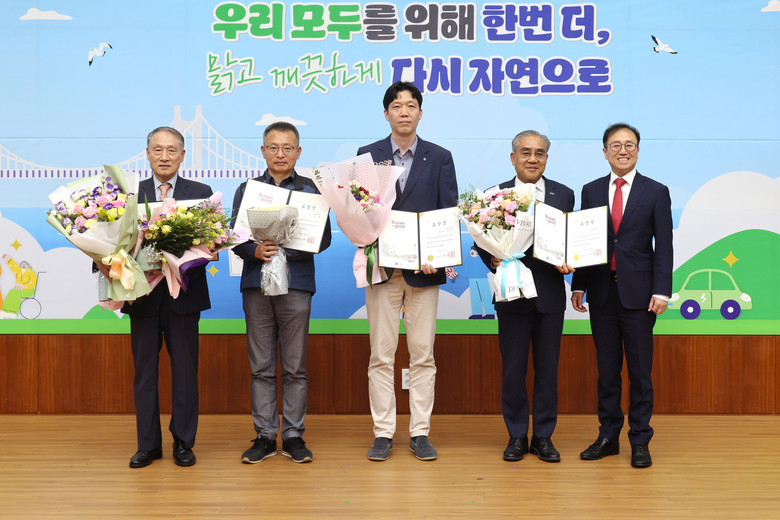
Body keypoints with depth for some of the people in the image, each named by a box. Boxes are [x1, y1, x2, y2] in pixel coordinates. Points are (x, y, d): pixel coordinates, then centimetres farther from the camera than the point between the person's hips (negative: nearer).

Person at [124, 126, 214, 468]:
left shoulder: (201, 193, 6)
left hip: (184, 294, -1)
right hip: (143, 293, 1)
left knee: (185, 371, 5)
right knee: (144, 370, 8)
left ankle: (183, 443, 16)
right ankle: (148, 444, 18)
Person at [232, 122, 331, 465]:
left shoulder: (309, 190, 7)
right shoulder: (247, 190, 12)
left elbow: (324, 237, 0)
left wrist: (288, 250, -14)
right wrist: (255, 250, -14)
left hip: (296, 284, -1)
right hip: (256, 284, 2)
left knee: (295, 367, 2)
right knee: (261, 367, 5)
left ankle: (293, 436, 11)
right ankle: (264, 436, 13)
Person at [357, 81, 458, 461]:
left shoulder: (440, 158, 8)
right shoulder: (367, 156, 8)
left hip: (425, 269, 0)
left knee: (422, 355, 3)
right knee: (381, 355, 2)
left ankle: (420, 433, 12)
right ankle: (383, 434, 10)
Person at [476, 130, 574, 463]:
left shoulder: (564, 195, 7)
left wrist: (567, 262, -12)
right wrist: (493, 260, -17)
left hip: (550, 295, 1)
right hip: (512, 293, -1)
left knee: (548, 369, 7)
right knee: (513, 369, 5)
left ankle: (544, 437, 18)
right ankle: (517, 436, 18)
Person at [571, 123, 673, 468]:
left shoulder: (656, 192, 3)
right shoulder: (591, 191, 10)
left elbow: (663, 246, -1)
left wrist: (661, 291, -9)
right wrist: (578, 285, 4)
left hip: (638, 293, -2)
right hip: (601, 292, 2)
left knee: (640, 371, 3)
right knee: (607, 369, 9)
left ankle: (640, 442, 11)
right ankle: (608, 437, 18)